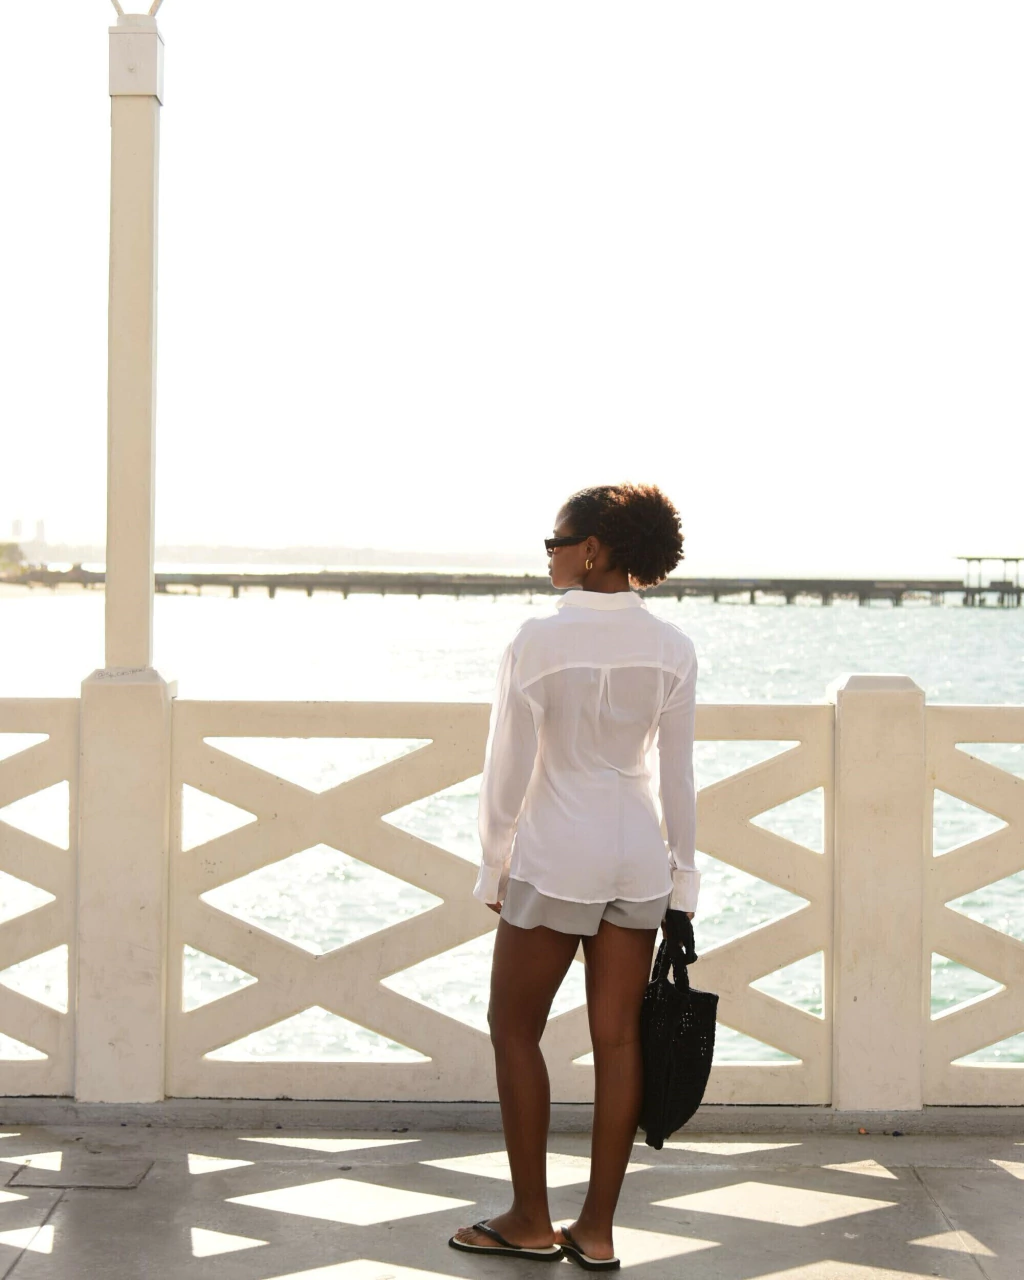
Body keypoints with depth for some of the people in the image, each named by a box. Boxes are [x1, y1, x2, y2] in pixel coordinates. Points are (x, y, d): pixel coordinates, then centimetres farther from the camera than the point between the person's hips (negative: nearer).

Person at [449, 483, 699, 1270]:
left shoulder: (540, 641, -12)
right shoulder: (672, 648, 0)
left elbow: (509, 766, -9)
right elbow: (678, 775, 3)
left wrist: (493, 866, 3)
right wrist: (684, 876, 11)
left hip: (556, 854, -4)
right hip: (639, 855, 5)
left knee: (514, 1028, 10)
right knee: (618, 1036, 7)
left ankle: (532, 1221, 14)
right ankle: (597, 1231, 13)